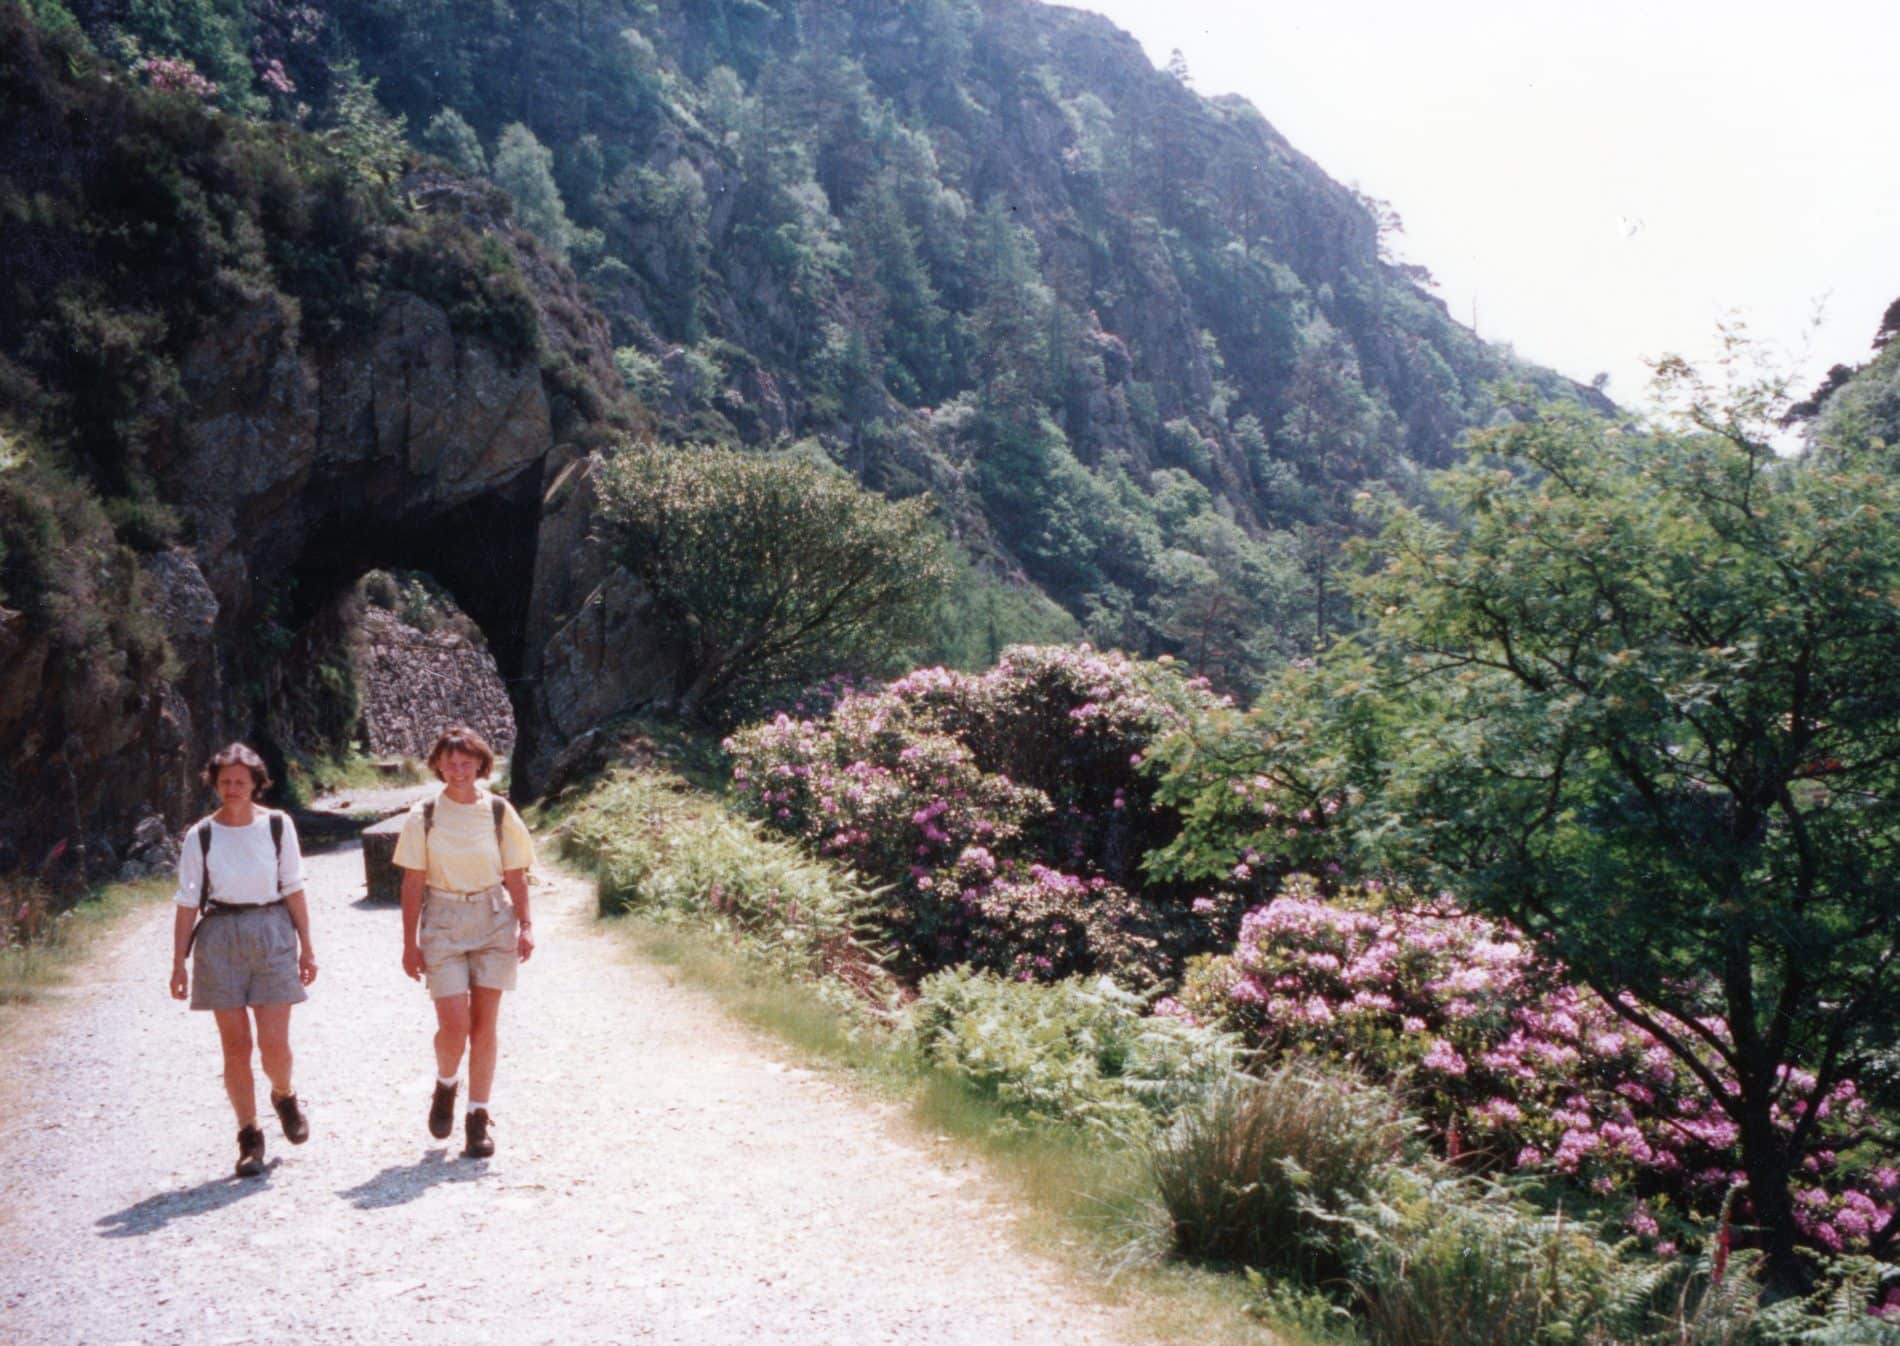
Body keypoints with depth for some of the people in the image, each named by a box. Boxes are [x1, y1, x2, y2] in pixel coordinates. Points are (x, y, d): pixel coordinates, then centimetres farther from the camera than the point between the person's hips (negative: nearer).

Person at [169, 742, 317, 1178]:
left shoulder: (278, 825, 0)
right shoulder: (200, 836, -1)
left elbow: (293, 889, 3)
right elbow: (187, 902, 1)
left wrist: (307, 946, 3)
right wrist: (179, 961, -1)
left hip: (272, 934, 0)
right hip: (219, 939, 0)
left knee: (274, 1044, -5)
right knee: (235, 1047, 3)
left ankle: (284, 1097, 29)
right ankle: (249, 1138, 16)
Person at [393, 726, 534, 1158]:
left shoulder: (499, 812, 1)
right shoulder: (423, 816, -1)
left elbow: (515, 875, 5)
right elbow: (413, 882, 1)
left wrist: (525, 925, -3)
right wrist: (409, 942, 0)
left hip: (493, 921, 1)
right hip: (442, 923, -1)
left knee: (485, 1025, 3)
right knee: (454, 1025, -9)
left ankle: (478, 1117, 13)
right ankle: (445, 1087, 23)